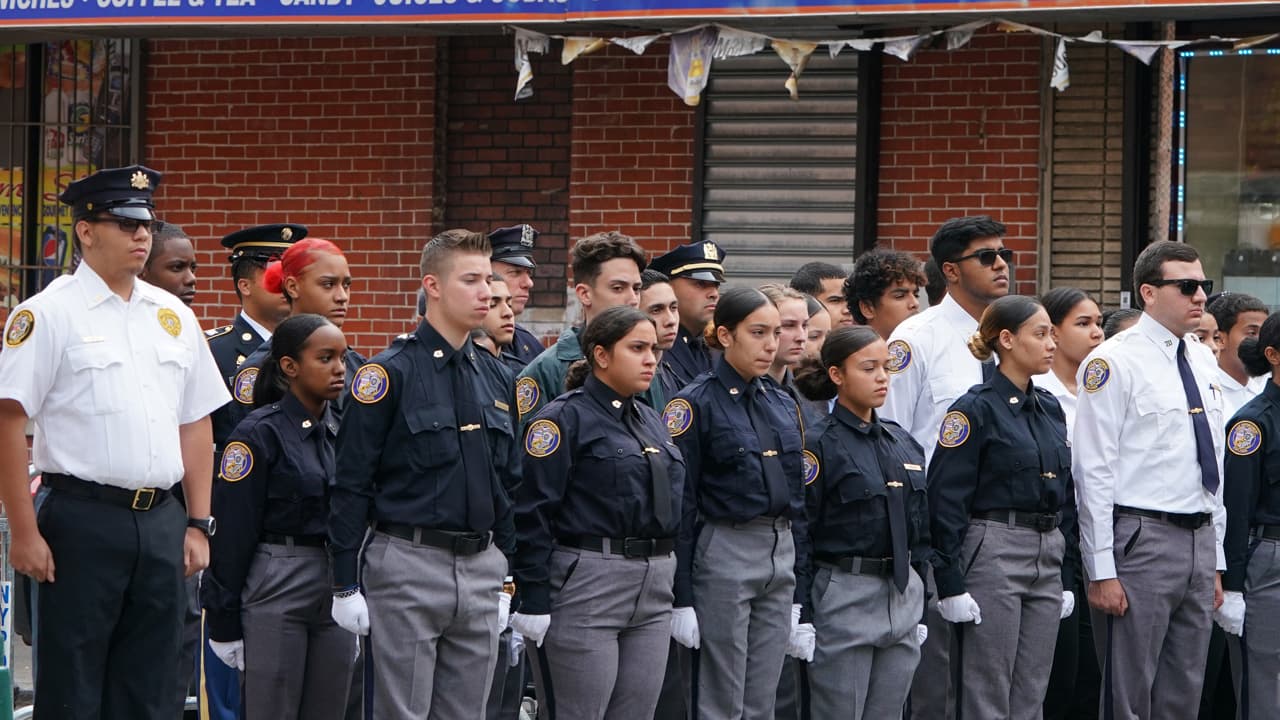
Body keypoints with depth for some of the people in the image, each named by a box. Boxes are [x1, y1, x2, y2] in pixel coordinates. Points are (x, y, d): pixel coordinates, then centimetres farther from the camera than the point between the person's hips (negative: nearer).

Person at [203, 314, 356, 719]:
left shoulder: (340, 433, 10)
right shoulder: (259, 434, -9)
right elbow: (232, 533, -10)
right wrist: (225, 622, -12)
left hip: (336, 592, 6)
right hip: (275, 591, -6)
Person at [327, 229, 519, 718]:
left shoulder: (494, 376, 11)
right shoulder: (390, 373, -8)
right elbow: (351, 485, -9)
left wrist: (504, 578, 15)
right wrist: (346, 585, -11)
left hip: (480, 567, 6)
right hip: (407, 565, -6)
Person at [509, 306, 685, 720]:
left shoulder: (652, 421, 17)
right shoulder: (565, 418, -7)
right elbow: (533, 514, -13)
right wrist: (533, 601, -17)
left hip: (654, 589, 7)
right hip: (588, 581, -7)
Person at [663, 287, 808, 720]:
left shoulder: (783, 406, 13)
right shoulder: (697, 404, -7)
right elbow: (678, 505, -10)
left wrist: (799, 592, 14)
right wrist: (681, 597, -13)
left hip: (781, 557, 6)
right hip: (723, 557, -6)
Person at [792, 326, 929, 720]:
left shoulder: (903, 443, 12)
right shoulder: (819, 444, -8)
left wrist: (921, 610, 14)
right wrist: (800, 616, -15)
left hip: (904, 595, 6)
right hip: (844, 596, -6)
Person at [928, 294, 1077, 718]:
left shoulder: (1050, 409, 13)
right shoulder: (975, 409, -9)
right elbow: (946, 500, -12)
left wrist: (1066, 576, 15)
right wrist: (951, 584, -17)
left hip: (1048, 558, 7)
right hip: (992, 555, -7)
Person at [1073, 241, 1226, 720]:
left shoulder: (1203, 361, 14)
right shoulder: (1114, 362, -9)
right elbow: (1094, 471, -12)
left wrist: (1215, 561, 16)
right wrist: (1102, 570, -15)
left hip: (1199, 540, 7)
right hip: (1142, 538, -7)